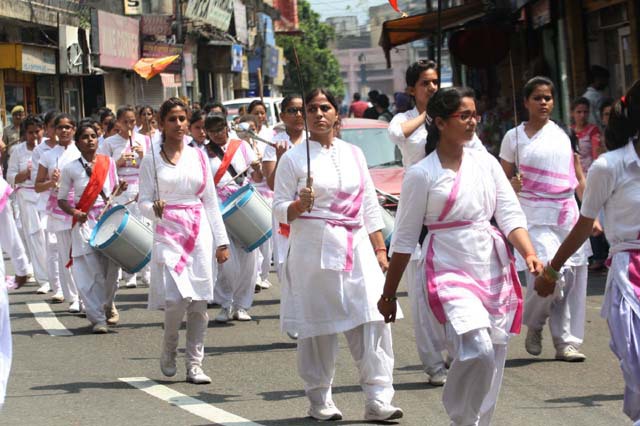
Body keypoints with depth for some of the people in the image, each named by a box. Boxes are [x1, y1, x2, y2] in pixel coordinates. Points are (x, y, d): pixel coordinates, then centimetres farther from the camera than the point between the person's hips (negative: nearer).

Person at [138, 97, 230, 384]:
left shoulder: (198, 157, 11)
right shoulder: (151, 160, 2)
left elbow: (210, 202, 13)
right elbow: (144, 202, 1)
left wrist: (221, 241, 10)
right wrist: (154, 208, -22)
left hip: (199, 232, 3)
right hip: (167, 233, -3)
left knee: (199, 302, -1)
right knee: (175, 298, -15)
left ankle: (194, 364, 7)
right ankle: (169, 351, 11)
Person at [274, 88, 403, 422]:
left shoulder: (353, 154, 14)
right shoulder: (293, 158, 3)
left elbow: (370, 207, 17)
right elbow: (280, 210, 2)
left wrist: (380, 250, 11)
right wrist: (300, 205, -19)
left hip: (356, 246, 3)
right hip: (314, 247, -3)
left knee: (373, 321, -8)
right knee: (318, 327, -1)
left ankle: (378, 400, -8)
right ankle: (319, 401, 11)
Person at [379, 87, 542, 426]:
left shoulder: (486, 163, 8)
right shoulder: (421, 174, -4)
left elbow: (510, 215, 3)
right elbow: (405, 239, 1)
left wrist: (529, 254, -15)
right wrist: (388, 294, 4)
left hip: (494, 272, 5)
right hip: (450, 273, -5)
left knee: (492, 359, 7)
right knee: (478, 350, -23)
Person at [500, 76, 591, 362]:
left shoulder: (565, 134, 11)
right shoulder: (514, 137, 4)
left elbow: (580, 180, 14)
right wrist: (513, 185, -14)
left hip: (568, 215, 3)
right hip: (535, 217, -3)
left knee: (572, 278, -2)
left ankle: (566, 342, 7)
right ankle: (533, 327, 12)